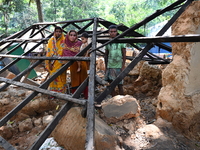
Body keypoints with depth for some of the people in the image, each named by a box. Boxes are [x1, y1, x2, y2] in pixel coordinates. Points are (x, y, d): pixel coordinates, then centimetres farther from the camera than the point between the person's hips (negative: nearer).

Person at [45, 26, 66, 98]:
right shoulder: (51, 41, 4)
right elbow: (48, 52, 3)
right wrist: (49, 63, -3)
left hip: (61, 63, -2)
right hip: (53, 63, 2)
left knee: (61, 77, 4)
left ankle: (61, 93, 18)